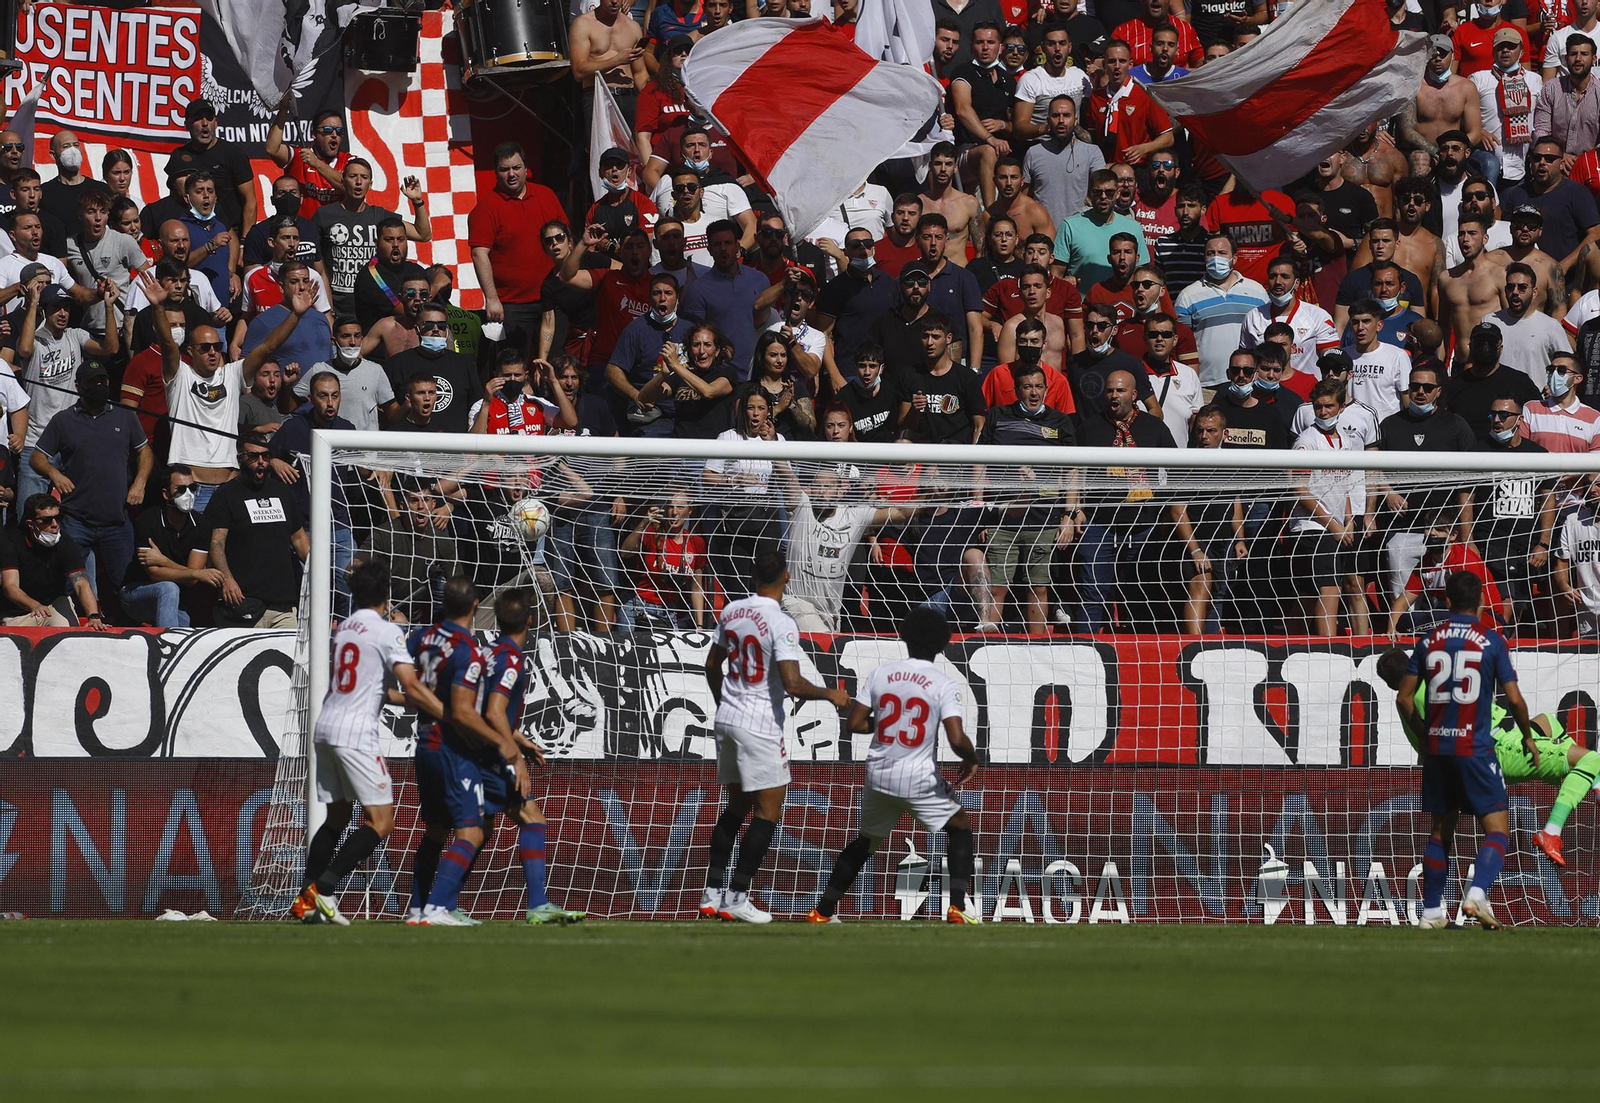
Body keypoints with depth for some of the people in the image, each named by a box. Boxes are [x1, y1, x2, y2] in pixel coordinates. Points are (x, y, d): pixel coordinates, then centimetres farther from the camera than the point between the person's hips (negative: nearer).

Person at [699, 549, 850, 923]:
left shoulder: (731, 611, 4)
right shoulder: (781, 624, -17)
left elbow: (712, 664, 15)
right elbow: (793, 684, -23)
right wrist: (830, 695, -6)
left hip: (727, 720, 7)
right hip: (760, 727, -7)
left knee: (737, 806, 18)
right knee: (768, 811, 1)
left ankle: (711, 894, 17)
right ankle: (736, 897, -3)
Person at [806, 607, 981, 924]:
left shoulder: (879, 675, 1)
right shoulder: (946, 685, -9)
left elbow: (854, 723, 1)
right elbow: (957, 739, -19)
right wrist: (972, 760, 3)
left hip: (878, 777, 4)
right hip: (920, 780, -4)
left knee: (863, 842, 22)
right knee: (961, 828, 17)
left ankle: (823, 910, 18)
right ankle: (959, 906, 4)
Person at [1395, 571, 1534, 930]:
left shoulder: (1429, 641, 6)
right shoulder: (1491, 641, -4)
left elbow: (1404, 698, 7)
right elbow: (1513, 699, -5)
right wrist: (1528, 737, 11)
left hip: (1436, 749, 4)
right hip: (1475, 749, -4)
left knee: (1441, 832, 14)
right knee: (1496, 830, 0)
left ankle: (1432, 911, 13)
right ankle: (1477, 894, -22)